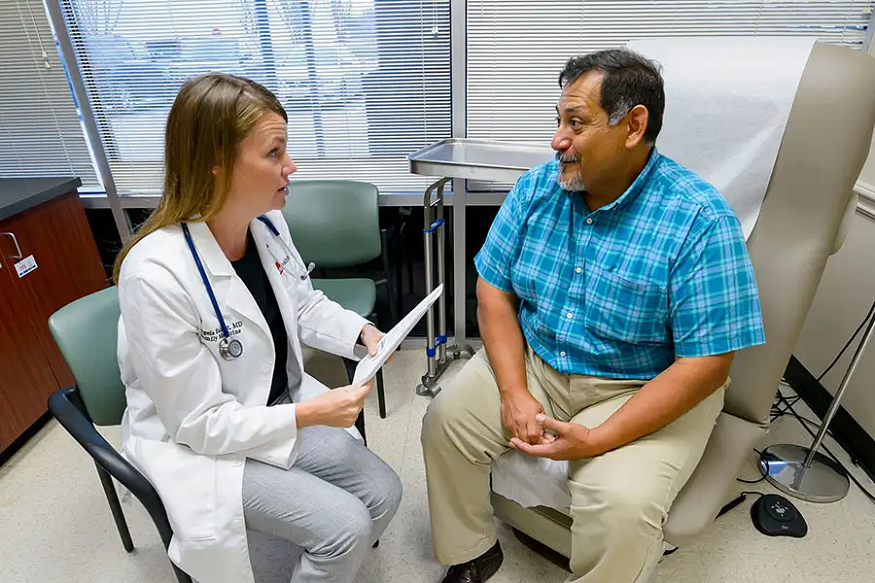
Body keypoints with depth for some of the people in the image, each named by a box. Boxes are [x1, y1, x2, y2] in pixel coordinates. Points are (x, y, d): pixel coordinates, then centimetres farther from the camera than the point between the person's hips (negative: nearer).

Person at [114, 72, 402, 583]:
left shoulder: (268, 222, -9)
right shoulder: (155, 273, -30)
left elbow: (304, 306, 8)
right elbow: (200, 423, -22)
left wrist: (362, 331, -9)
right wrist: (308, 416, -26)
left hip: (282, 405, 6)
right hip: (199, 443, -6)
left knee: (382, 492, -2)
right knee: (344, 525, -14)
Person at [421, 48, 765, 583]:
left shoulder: (700, 220, -18)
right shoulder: (536, 188, -3)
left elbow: (707, 363, -19)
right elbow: (494, 289, -2)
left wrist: (599, 439, -23)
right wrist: (514, 393, -15)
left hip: (644, 390, -4)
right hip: (533, 363, 5)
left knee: (622, 503, -26)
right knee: (445, 419, -6)